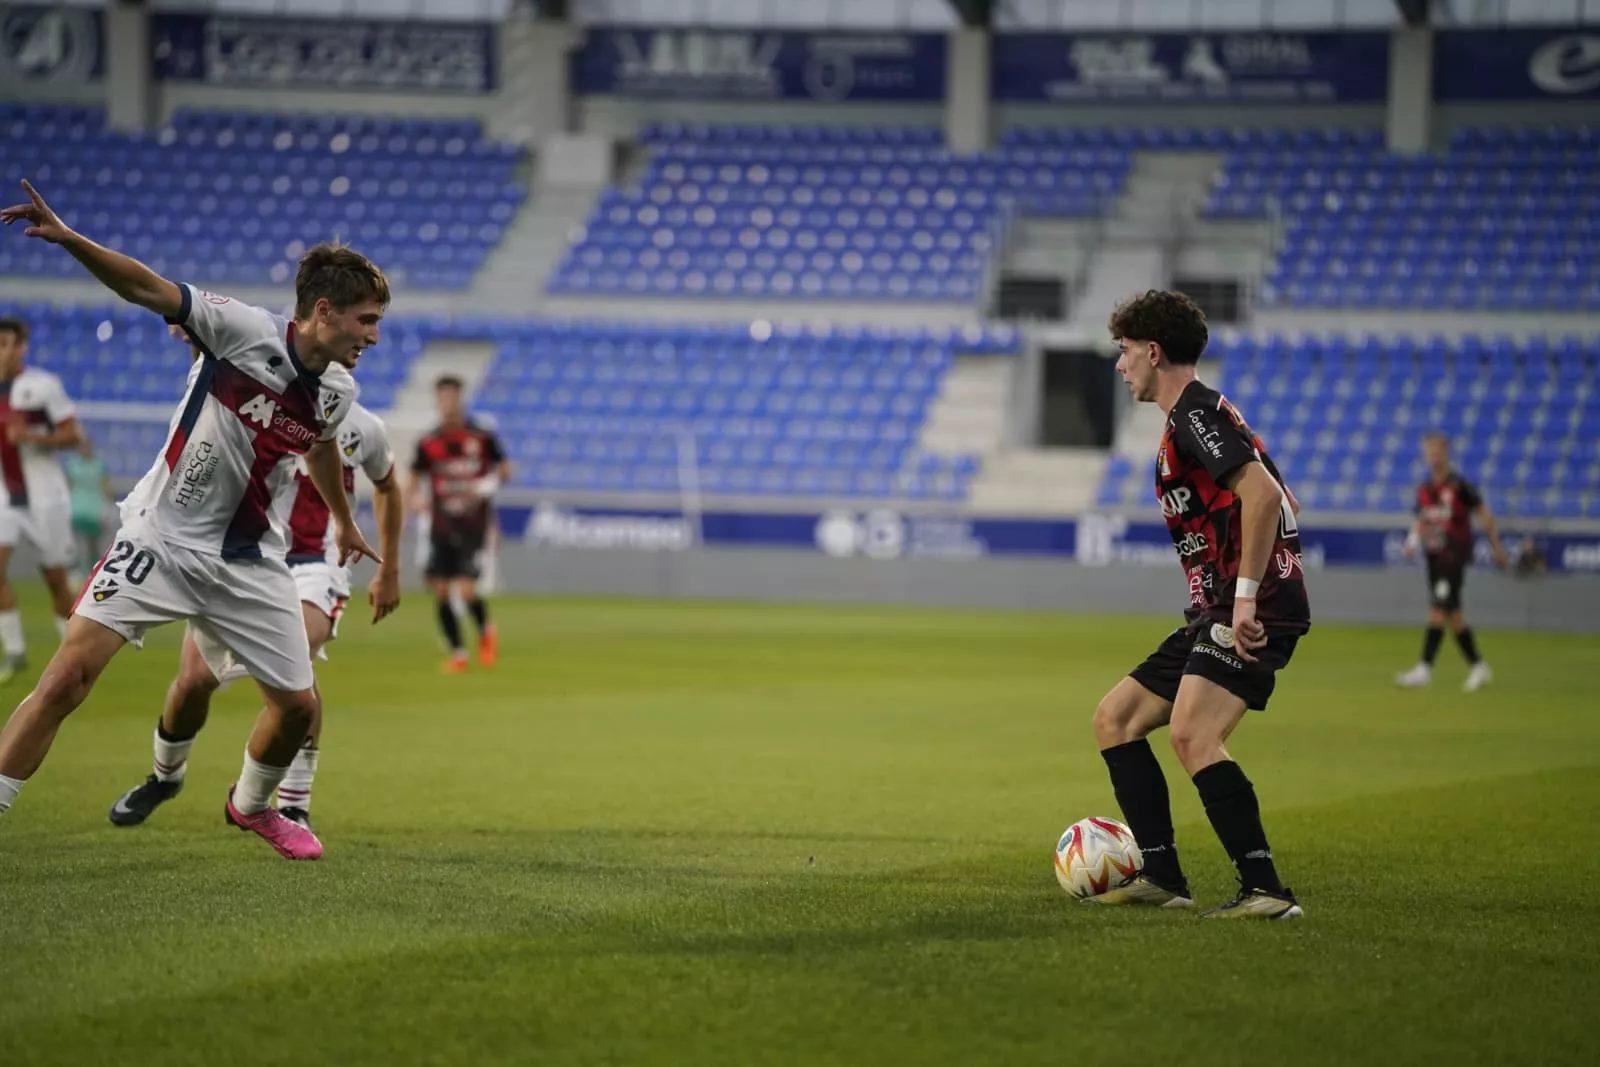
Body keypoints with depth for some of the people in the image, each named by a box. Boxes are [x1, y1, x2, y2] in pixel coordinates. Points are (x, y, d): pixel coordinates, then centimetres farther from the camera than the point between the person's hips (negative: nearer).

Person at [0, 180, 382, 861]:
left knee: (299, 706, 7)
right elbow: (145, 289, -18)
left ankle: (251, 805, 38)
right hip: (161, 538, -5)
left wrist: (343, 521, 42)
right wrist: (66, 238, -32)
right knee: (68, 675, -18)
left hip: (248, 566, 5)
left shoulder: (337, 392, 3)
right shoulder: (244, 330, -14)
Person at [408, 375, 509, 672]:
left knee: (466, 589, -13)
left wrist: (487, 485, -12)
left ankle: (485, 630, 18)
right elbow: (414, 481, 11)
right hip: (441, 527, 3)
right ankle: (457, 653, 14)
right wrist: (415, 498, -11)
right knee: (440, 591, -1)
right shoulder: (428, 443, 3)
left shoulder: (482, 437, -2)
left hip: (472, 525, -3)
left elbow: (504, 470, 7)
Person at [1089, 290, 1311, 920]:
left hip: (1253, 610, -11)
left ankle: (1264, 891, -28)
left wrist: (1246, 596, -26)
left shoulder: (1196, 411, -9)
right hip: (1219, 612, 11)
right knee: (1114, 720, 13)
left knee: (1192, 734, -27)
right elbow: (1279, 501, 29)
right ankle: (1161, 876, 11)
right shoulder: (1187, 418, 22)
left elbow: (1263, 493, -23)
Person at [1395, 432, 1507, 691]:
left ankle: (1425, 668, -20)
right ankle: (1477, 667, 22)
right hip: (1434, 558, 7)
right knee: (1452, 614, 10)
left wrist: (1496, 548, 0)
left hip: (1455, 555, -7)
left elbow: (1484, 514, -3)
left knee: (1437, 609, -16)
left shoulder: (1459, 485, -9)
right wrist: (1413, 540, 0)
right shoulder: (1424, 489, 10)